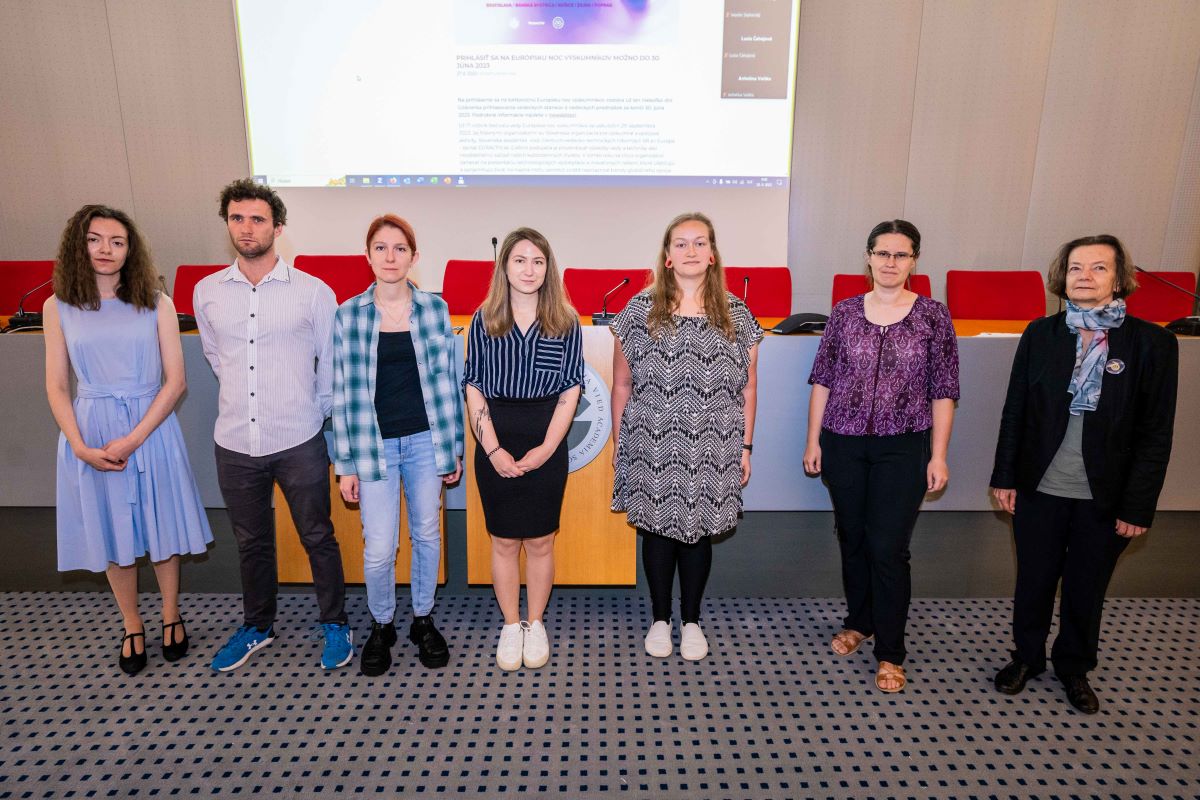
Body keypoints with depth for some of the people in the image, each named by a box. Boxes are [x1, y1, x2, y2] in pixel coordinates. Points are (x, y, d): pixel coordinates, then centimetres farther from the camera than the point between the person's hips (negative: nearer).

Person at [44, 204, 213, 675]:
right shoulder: (58, 308, 1)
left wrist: (133, 439, -14)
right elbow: (56, 387, 2)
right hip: (90, 432, 1)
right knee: (112, 533, 12)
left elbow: (175, 381, -7)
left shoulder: (156, 304, -4)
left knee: (161, 528, 10)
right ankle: (132, 628, 30)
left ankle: (171, 617, 31)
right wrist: (80, 446, -11)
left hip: (150, 428, -1)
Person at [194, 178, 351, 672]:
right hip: (234, 443, 3)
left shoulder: (313, 292, -7)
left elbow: (332, 365, 1)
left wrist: (315, 413, 6)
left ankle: (334, 623, 29)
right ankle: (257, 627, 39)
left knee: (318, 538, 9)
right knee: (251, 543, 19)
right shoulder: (207, 292, 3)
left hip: (299, 442, -3)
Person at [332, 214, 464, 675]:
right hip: (374, 444, -1)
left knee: (427, 534, 12)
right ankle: (381, 626, 28)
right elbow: (344, 392, 0)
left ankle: (423, 620, 34)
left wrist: (454, 447, 4)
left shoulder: (434, 309, 0)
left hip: (426, 439, 1)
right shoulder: (348, 315, -2)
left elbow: (446, 380, 4)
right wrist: (345, 463, 0)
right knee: (379, 549, 0)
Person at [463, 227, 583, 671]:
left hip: (546, 442, 0)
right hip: (495, 443, 0)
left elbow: (570, 391, -2)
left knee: (540, 540, 9)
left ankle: (536, 624, 28)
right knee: (504, 541, 10)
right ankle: (510, 626, 27)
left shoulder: (565, 321, 0)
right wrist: (493, 450, -10)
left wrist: (546, 449, -11)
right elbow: (474, 389, -1)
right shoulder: (484, 319, 1)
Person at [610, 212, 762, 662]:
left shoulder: (737, 315, 4)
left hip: (712, 450, 1)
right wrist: (618, 441, 2)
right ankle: (660, 619, 31)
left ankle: (691, 621, 31)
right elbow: (621, 384, 3)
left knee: (699, 531, 11)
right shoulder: (640, 310, -1)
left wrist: (745, 447, 5)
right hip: (652, 447, -1)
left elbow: (748, 388, 7)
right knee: (657, 530, 10)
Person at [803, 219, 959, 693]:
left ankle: (890, 652, 18)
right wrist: (813, 440, 3)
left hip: (903, 449, -2)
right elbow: (823, 380, 4)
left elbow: (943, 391, -1)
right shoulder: (845, 313, 2)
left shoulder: (933, 316, -2)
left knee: (888, 548, -1)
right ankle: (858, 621, 37)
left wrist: (938, 455, -4)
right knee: (853, 539, 14)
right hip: (844, 444, 2)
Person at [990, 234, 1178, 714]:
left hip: (1105, 498, -1)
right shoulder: (1040, 334, -2)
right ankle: (1026, 657, 37)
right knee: (1033, 582, 15)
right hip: (1039, 490, 1)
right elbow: (1015, 410, 2)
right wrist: (1005, 476, 0)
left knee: (1086, 590, 16)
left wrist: (1138, 506, -7)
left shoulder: (1152, 343, -7)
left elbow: (1156, 434, -6)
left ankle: (1074, 667, 39)